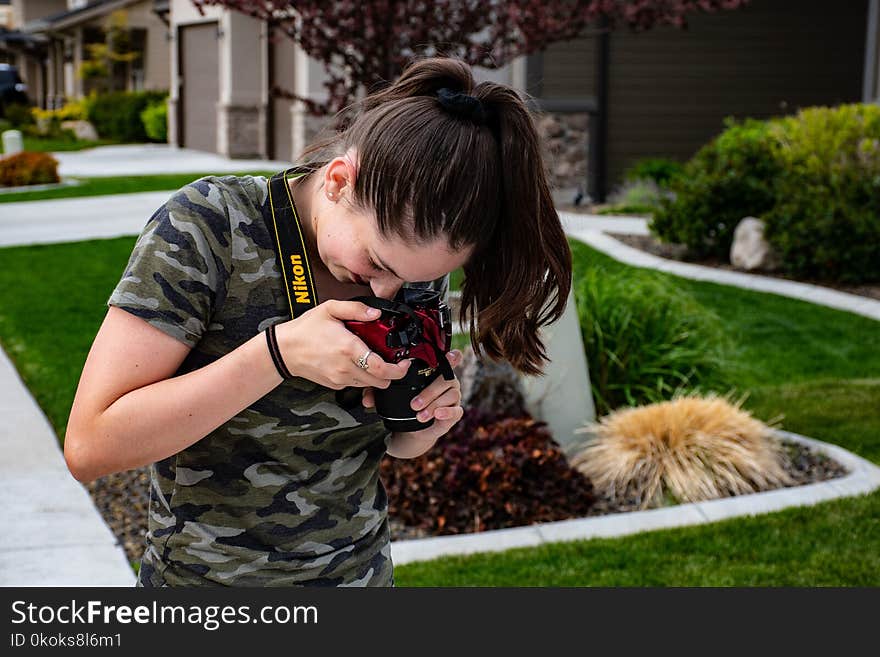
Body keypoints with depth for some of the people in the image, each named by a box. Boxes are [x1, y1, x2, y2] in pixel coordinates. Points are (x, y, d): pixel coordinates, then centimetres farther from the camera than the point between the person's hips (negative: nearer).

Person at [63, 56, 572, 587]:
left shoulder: (416, 248, -8)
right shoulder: (208, 224, -21)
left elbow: (395, 444, 6)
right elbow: (90, 447, -25)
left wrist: (427, 418, -16)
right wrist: (280, 352, -31)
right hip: (206, 574, -3)